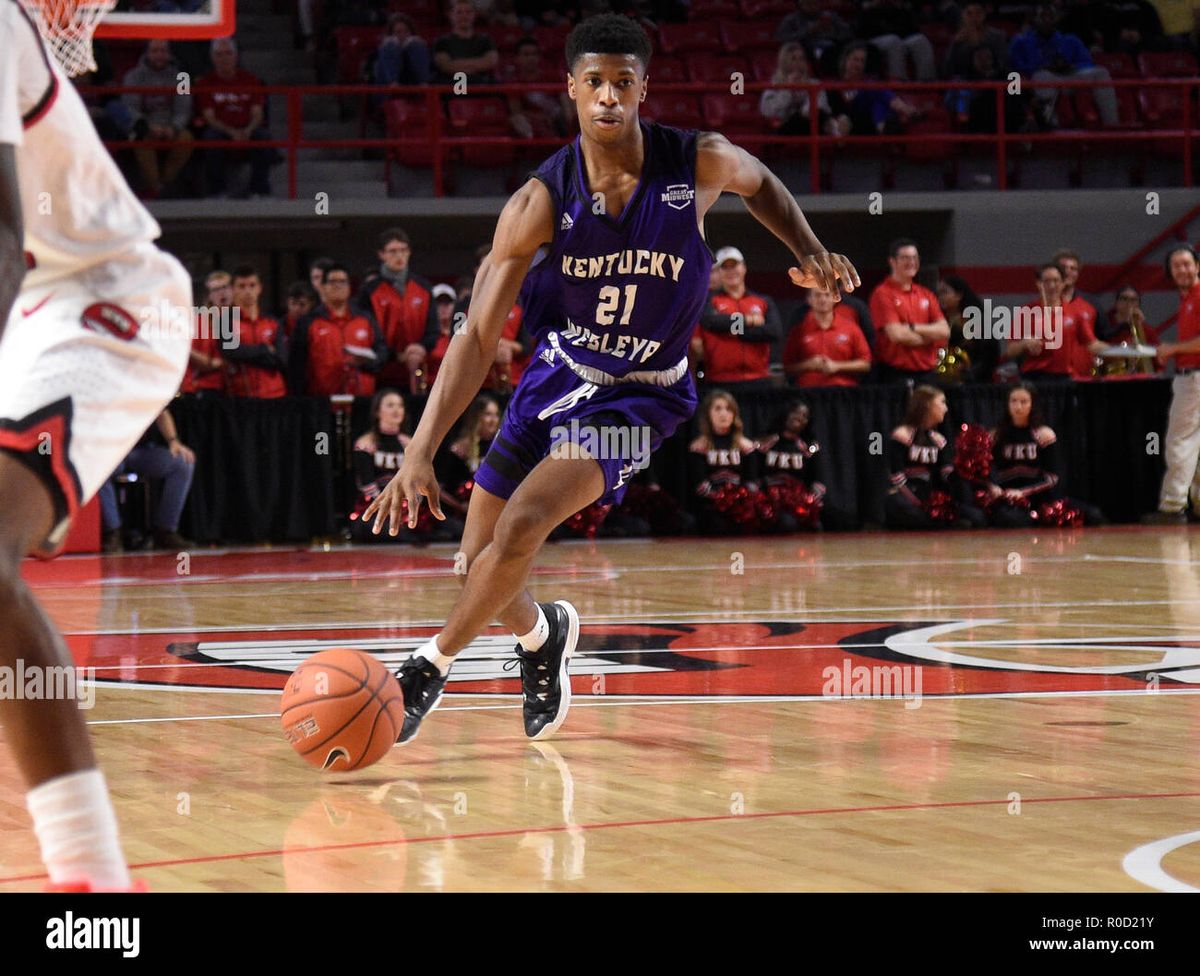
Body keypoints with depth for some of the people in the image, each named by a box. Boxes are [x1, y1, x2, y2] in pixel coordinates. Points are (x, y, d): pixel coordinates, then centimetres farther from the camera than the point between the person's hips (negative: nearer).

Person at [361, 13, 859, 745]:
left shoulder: (700, 163, -18)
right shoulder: (540, 203, -18)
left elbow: (760, 183, 10)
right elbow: (478, 337, -18)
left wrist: (809, 253, -7)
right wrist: (421, 453, -26)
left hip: (639, 396, -2)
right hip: (557, 375, 2)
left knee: (522, 525, -24)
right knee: (479, 562, 5)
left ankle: (432, 666, -2)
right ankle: (541, 633, 41)